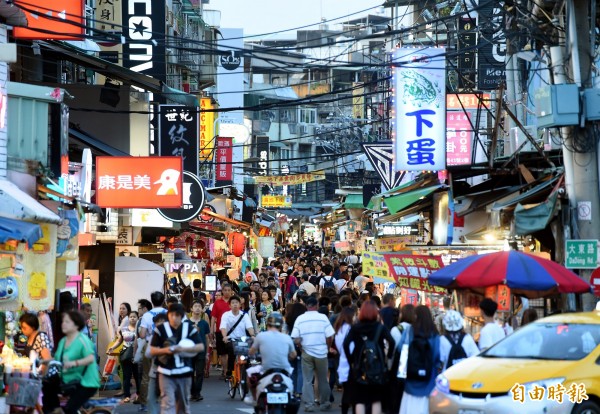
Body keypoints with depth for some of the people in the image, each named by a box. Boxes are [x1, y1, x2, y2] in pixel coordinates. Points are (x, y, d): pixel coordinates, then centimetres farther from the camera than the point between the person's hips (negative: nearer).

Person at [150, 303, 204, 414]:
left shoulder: (189, 328, 1)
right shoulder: (161, 329, -3)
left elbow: (201, 347, -4)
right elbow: (152, 350, -1)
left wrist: (183, 349, -19)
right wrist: (165, 350, -21)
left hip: (184, 372, 2)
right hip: (166, 373, -2)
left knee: (183, 405, 15)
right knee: (167, 404, -12)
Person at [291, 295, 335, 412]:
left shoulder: (300, 319, -4)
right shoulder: (323, 317, -7)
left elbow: (295, 339, -7)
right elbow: (330, 337, -8)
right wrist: (327, 347, 10)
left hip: (306, 353, 0)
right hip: (321, 353, 0)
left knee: (307, 380, 7)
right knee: (322, 379, 12)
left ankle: (309, 404, 2)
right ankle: (324, 403, 20)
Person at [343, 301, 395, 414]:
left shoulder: (355, 328, 0)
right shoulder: (381, 327, -3)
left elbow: (346, 344, -12)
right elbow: (391, 342, -17)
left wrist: (351, 360, -3)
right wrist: (388, 357, -5)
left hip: (360, 367, 0)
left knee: (360, 400, 4)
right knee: (376, 400, 11)